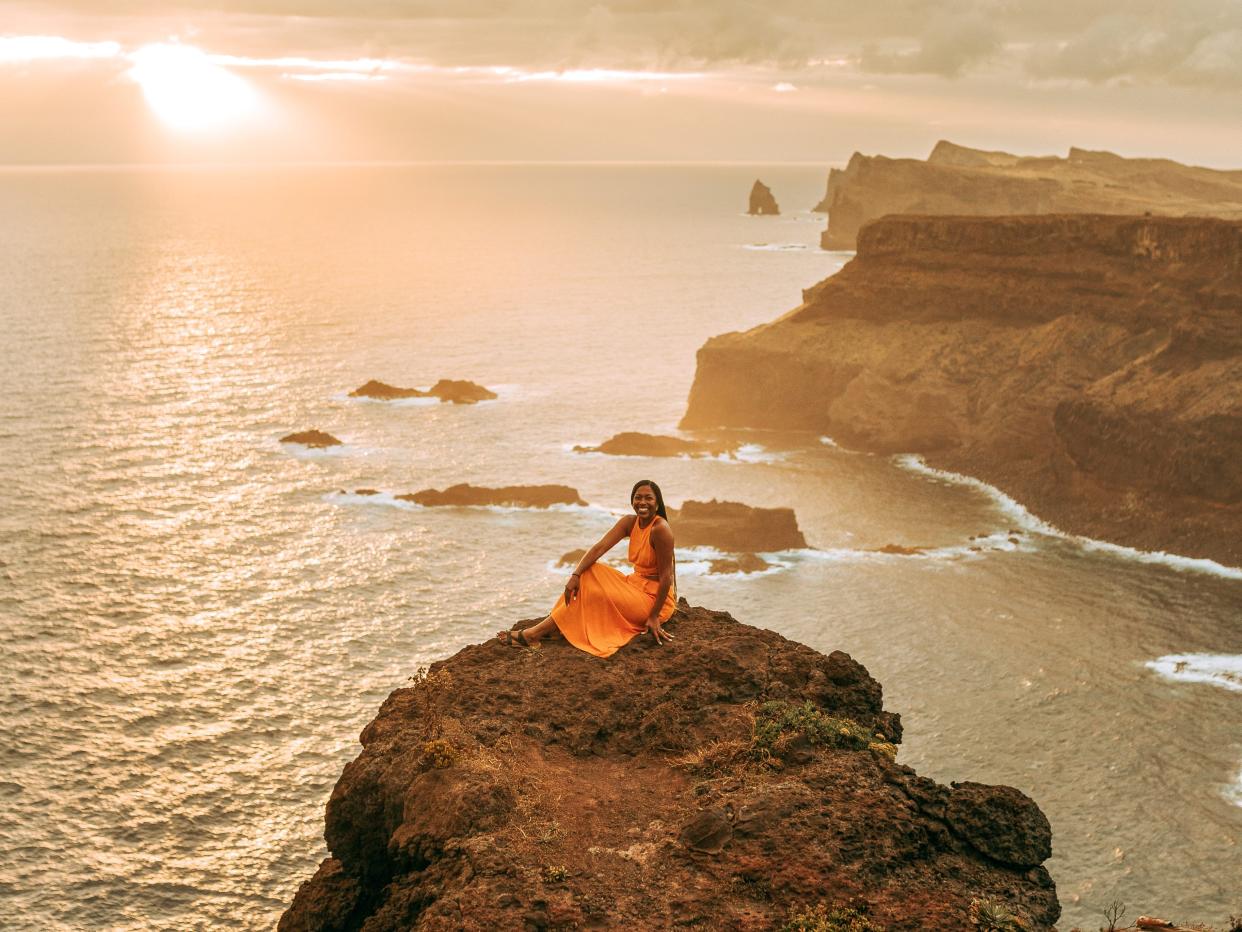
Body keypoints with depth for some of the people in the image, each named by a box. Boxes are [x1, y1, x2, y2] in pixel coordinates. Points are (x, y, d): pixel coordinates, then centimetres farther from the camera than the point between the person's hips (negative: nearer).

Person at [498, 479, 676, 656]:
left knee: (593, 594, -16)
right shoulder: (629, 522, 0)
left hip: (654, 597, -7)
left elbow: (666, 576, -21)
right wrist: (575, 575, -26)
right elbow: (599, 547, -11)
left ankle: (533, 634, -9)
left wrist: (654, 616, -21)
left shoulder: (660, 529, -22)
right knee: (588, 574, -8)